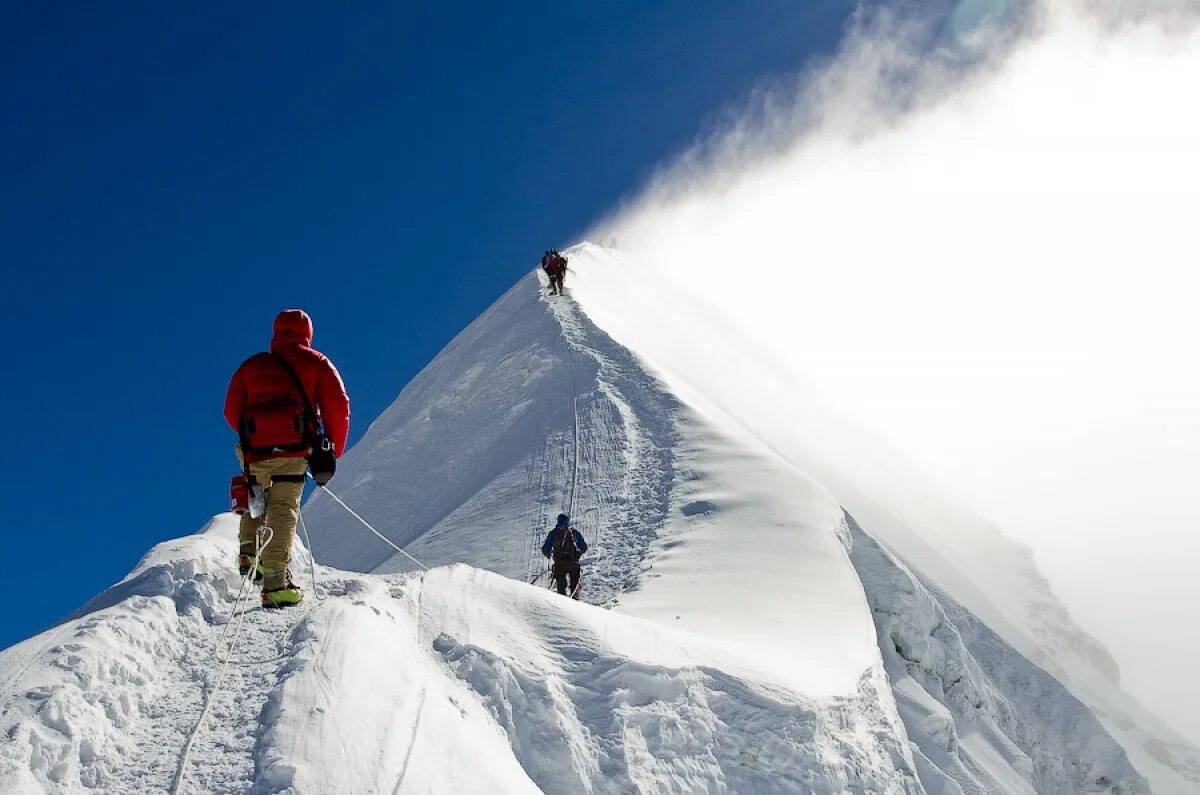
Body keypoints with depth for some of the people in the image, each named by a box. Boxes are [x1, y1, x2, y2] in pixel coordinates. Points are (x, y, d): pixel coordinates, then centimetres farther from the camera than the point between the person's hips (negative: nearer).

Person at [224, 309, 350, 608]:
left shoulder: (252, 365, 17)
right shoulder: (317, 363, 10)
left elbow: (231, 411, 14)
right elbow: (338, 407, 0)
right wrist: (332, 453, 8)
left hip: (256, 451, 2)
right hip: (295, 451, -2)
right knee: (283, 509, -5)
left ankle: (249, 553, 13)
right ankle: (275, 582, -15)